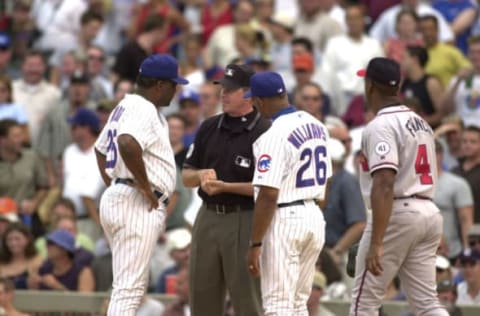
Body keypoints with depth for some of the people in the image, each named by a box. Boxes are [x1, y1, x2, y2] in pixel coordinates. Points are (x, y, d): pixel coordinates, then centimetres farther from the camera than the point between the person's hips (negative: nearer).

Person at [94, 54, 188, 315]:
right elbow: (127, 143, -34)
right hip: (138, 205, -11)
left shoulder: (125, 106, 18)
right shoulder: (145, 111, -14)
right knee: (129, 287, -11)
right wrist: (146, 187, -23)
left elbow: (101, 149, 30)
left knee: (132, 285, 17)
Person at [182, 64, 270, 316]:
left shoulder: (263, 132, -9)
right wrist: (200, 175, -9)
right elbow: (186, 176, 14)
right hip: (208, 217, 7)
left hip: (244, 221, -7)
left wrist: (225, 186, -20)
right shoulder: (209, 128, 11)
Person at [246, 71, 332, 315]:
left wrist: (255, 244, -18)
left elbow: (268, 195, -21)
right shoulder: (317, 126, 9)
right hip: (315, 220, 8)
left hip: (284, 221, -8)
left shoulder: (274, 136, -17)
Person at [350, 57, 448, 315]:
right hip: (430, 212, 8)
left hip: (396, 214, -8)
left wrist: (376, 243, -28)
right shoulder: (420, 122, 16)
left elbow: (384, 186, -23)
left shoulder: (381, 126, -13)